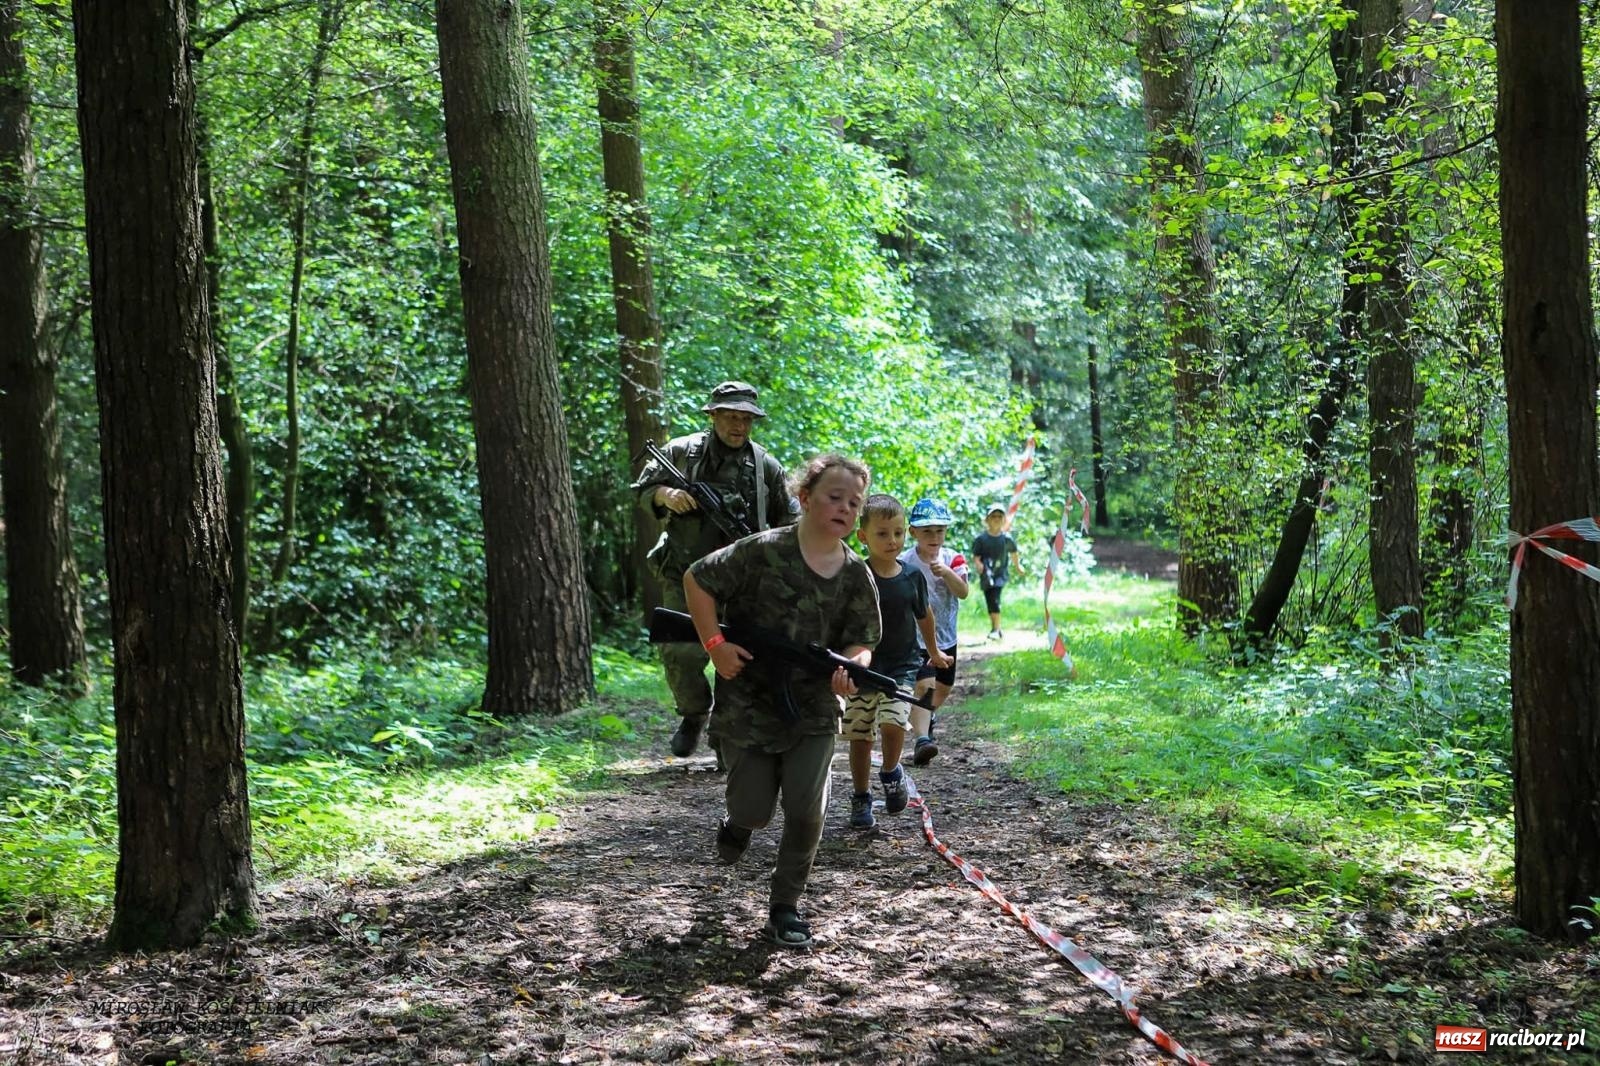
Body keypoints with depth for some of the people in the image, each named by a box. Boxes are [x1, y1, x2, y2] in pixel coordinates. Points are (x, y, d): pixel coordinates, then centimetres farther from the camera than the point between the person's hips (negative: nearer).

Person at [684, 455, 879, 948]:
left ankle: (785, 907, 13)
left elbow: (861, 642, 3)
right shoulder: (764, 551, -13)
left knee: (806, 814, -4)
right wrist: (715, 644, -14)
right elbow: (696, 580, -6)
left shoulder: (856, 575, -1)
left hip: (813, 714, 3)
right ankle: (738, 821, 44)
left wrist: (852, 667, -21)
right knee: (755, 810, 6)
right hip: (747, 708, -2)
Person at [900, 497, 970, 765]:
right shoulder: (903, 563, -10)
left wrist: (947, 572, -31)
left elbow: (963, 592, -16)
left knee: (944, 686, 21)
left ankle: (926, 718, 51)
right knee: (924, 685, -23)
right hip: (916, 636, -5)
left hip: (946, 636, 5)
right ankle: (921, 740, -32)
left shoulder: (952, 559, -3)